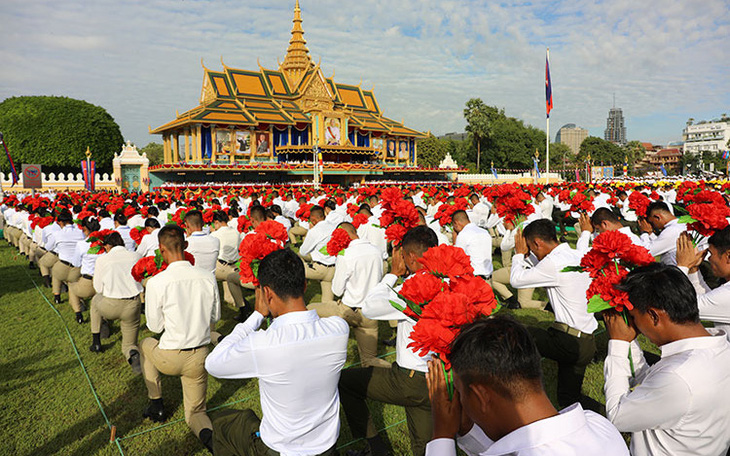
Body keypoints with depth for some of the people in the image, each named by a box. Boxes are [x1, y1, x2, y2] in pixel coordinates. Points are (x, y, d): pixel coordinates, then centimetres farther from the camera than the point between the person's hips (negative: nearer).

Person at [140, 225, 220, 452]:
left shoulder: (156, 282, -17)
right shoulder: (208, 277, -8)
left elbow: (155, 326, -6)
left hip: (170, 358, -2)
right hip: (200, 357, 3)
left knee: (145, 344, 34)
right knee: (195, 412, 21)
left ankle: (156, 404, 34)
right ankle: (207, 434, -14)